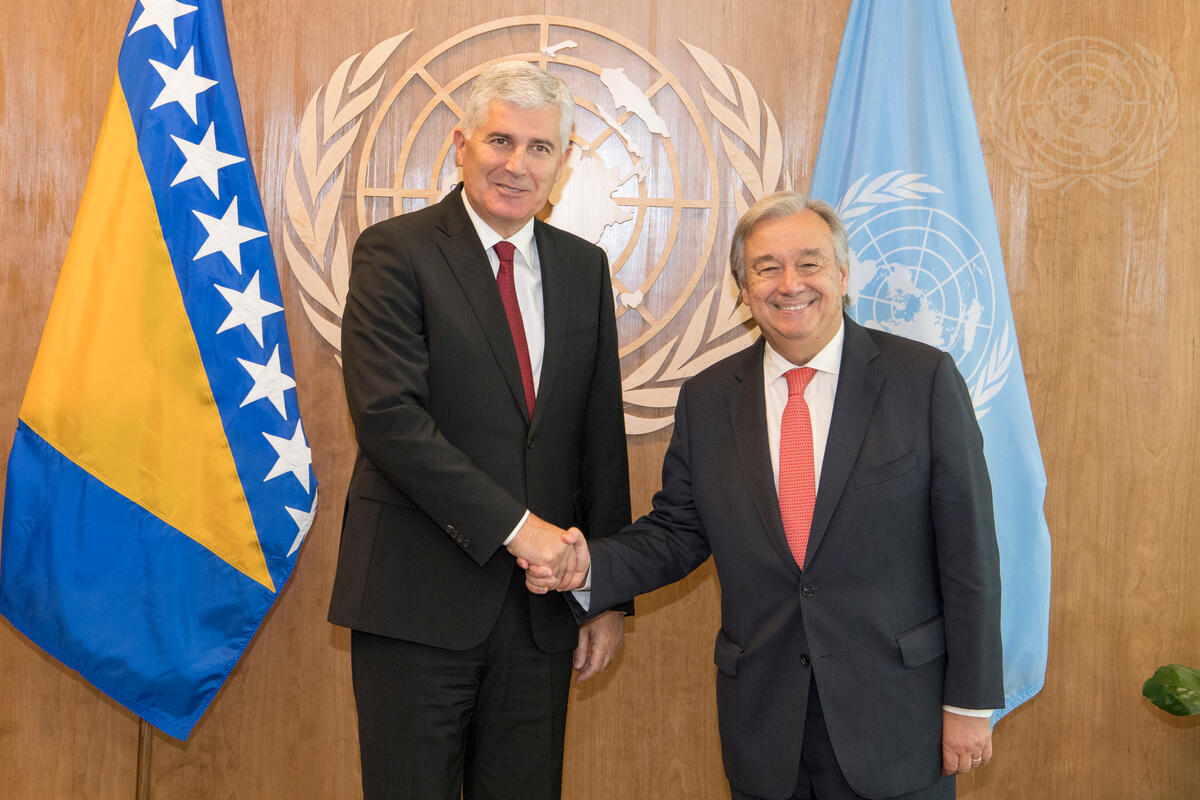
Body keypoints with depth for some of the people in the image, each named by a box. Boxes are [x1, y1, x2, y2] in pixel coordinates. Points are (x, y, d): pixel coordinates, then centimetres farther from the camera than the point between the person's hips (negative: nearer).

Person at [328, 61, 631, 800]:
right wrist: (512, 525, -18)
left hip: (541, 602, 4)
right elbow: (387, 415, -16)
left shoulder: (584, 268, 10)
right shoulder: (396, 253, -5)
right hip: (421, 596, -4)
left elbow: (602, 437, 11)